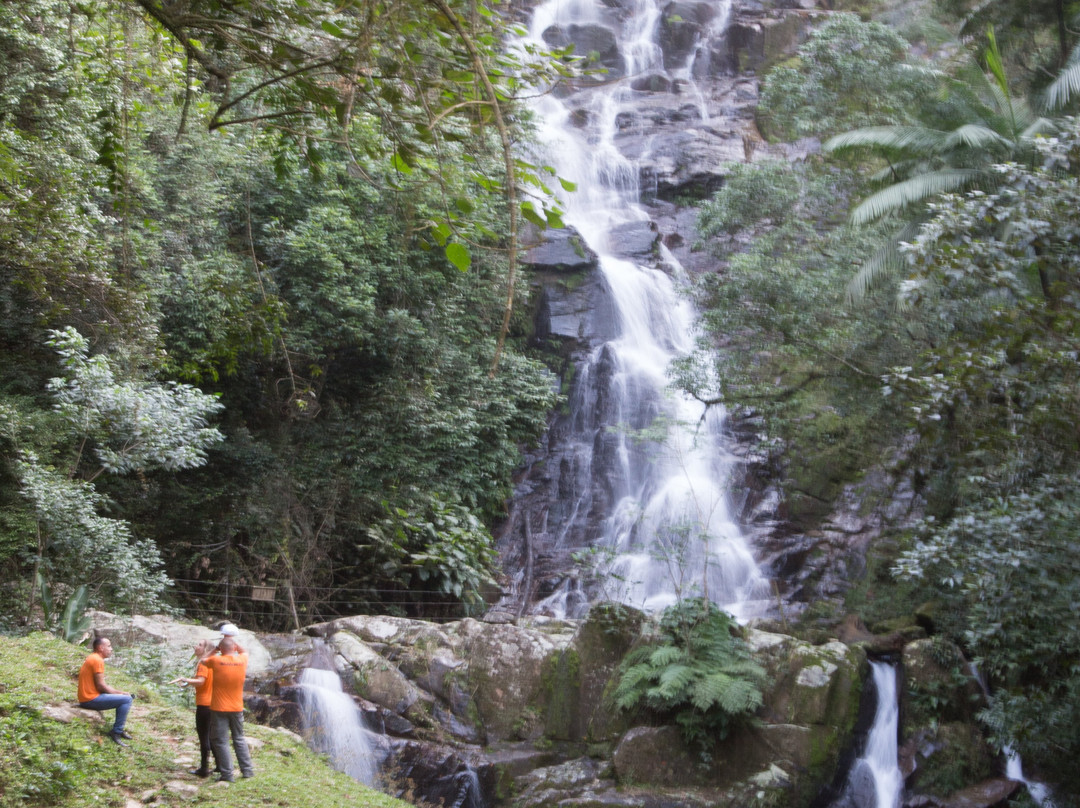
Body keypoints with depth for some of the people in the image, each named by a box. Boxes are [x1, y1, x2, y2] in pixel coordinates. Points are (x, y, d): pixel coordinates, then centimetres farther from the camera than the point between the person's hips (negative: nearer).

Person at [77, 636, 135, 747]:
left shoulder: (92, 658, 17)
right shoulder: (97, 660, -15)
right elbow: (101, 686, -19)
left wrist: (119, 692, 7)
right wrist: (120, 693, -8)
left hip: (87, 697, 11)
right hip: (91, 699, -11)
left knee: (125, 696, 20)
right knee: (126, 699, -16)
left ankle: (119, 729, 22)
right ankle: (116, 732, -10)